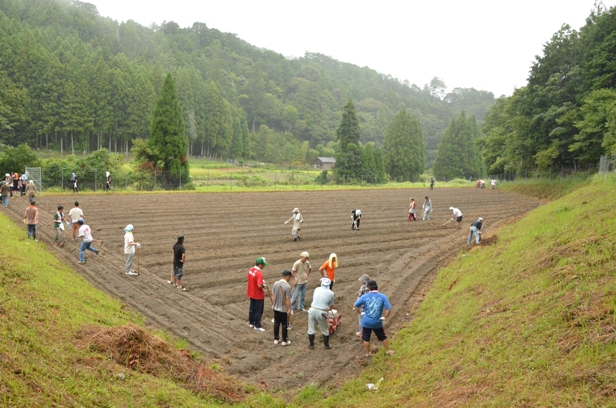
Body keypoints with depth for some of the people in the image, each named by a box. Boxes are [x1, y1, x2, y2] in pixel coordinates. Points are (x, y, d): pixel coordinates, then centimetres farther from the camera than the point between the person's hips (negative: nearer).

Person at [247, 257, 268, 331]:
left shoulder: (251, 270, -1)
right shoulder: (259, 273, -28)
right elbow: (259, 285, -34)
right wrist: (263, 285, -12)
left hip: (251, 294, 8)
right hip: (258, 295, -8)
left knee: (252, 309, 21)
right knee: (258, 311, 6)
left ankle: (251, 323, 35)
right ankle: (257, 326, 15)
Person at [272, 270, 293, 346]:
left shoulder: (275, 284, -4)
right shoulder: (287, 286, -22)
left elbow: (273, 295, 4)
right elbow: (287, 300, -20)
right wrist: (289, 310, -12)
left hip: (276, 308, 6)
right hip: (284, 309, -6)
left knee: (276, 324, 17)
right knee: (285, 325, 8)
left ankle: (276, 339, 27)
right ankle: (285, 340, 17)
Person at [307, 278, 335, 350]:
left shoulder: (317, 289, 7)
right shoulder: (331, 293, 0)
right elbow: (331, 305, 11)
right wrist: (328, 309, 34)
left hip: (312, 310, 2)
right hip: (322, 313, -2)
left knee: (311, 329, 16)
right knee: (325, 330, 16)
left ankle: (311, 344, 29)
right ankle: (326, 345, 28)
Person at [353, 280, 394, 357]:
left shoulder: (365, 297, -9)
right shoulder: (383, 297, -9)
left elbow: (355, 306, -6)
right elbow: (389, 309, -15)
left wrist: (359, 313, 8)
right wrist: (385, 317, -2)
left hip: (366, 322, -1)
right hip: (377, 322, 1)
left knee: (366, 338, 17)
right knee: (383, 337, 22)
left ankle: (367, 353, 28)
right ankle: (387, 351, 35)